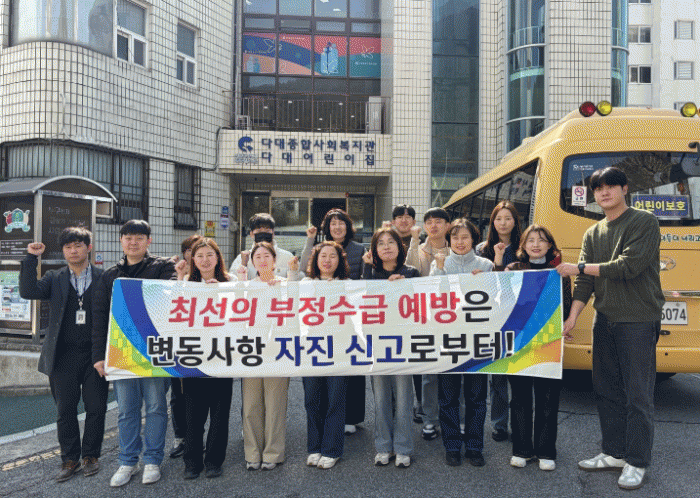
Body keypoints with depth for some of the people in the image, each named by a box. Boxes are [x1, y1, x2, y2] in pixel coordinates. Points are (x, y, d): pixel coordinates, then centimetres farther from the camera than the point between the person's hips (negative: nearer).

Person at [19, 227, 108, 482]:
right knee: (65, 410, 9)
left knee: (96, 408, 6)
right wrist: (31, 258, -11)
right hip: (63, 355, 2)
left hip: (95, 354, -1)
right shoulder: (55, 278, 9)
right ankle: (70, 459, 24)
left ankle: (91, 455, 24)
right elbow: (28, 291, -7)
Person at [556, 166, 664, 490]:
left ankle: (636, 463, 12)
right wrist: (572, 317, -5)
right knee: (606, 390, 12)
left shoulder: (644, 222, -6)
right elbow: (585, 282, 6)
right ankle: (615, 453, 26)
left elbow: (629, 266, -18)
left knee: (637, 395, 0)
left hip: (638, 321, -6)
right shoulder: (593, 234, 12)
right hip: (604, 320, 6)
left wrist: (579, 268, -13)